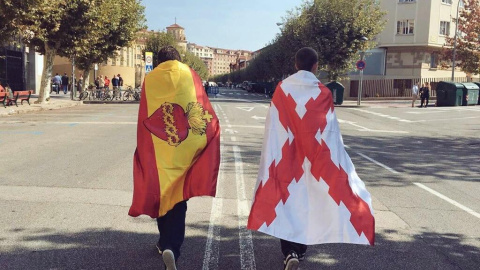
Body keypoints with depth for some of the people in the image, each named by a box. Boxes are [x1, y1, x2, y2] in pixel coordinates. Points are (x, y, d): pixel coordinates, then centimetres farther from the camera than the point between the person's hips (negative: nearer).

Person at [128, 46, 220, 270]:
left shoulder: (150, 79, 5)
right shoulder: (191, 75, 4)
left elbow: (143, 119, 3)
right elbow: (206, 112, -4)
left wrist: (143, 149, 9)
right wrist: (211, 132, 3)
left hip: (157, 149, 1)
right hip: (184, 149, -1)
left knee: (161, 193, 16)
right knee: (177, 197, 4)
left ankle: (166, 242, 29)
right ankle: (171, 246, -12)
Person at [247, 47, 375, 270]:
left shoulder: (282, 90, -7)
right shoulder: (323, 93, -7)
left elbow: (272, 129, -6)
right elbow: (330, 133, -5)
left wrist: (273, 159, 1)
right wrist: (336, 162, 4)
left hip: (286, 158, 0)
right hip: (313, 159, 1)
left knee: (286, 199, 7)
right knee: (307, 199, 15)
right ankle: (301, 249, 25)